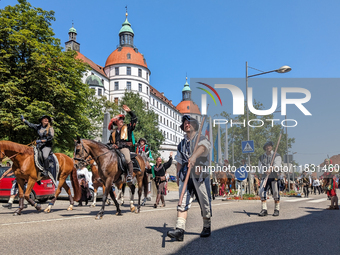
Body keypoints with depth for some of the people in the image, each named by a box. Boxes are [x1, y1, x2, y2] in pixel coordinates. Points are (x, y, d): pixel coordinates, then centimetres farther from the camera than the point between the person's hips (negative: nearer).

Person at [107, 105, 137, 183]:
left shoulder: (127, 128, 18)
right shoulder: (113, 132, 26)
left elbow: (134, 119, 13)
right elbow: (111, 142, 28)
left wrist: (129, 111, 8)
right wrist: (112, 145, 6)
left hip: (124, 147, -4)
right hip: (115, 148, 4)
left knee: (128, 159, -29)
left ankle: (130, 176, -21)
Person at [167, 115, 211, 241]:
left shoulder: (201, 138, 2)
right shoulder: (181, 143, 18)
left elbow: (203, 146, -22)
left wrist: (194, 156, -42)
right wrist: (178, 176, 16)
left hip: (200, 174, -3)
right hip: (185, 175, 4)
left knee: (204, 203, 6)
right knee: (183, 202, -8)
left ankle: (207, 227, 24)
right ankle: (180, 229, -14)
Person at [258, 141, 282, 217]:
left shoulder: (277, 156, 4)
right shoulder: (261, 157, 14)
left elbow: (277, 164, -15)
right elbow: (260, 168, 5)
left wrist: (270, 169, -34)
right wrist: (265, 171, -17)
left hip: (274, 177, -2)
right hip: (265, 177, 2)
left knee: (275, 193, -2)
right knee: (262, 192, -9)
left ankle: (277, 210, 13)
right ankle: (264, 210, -3)